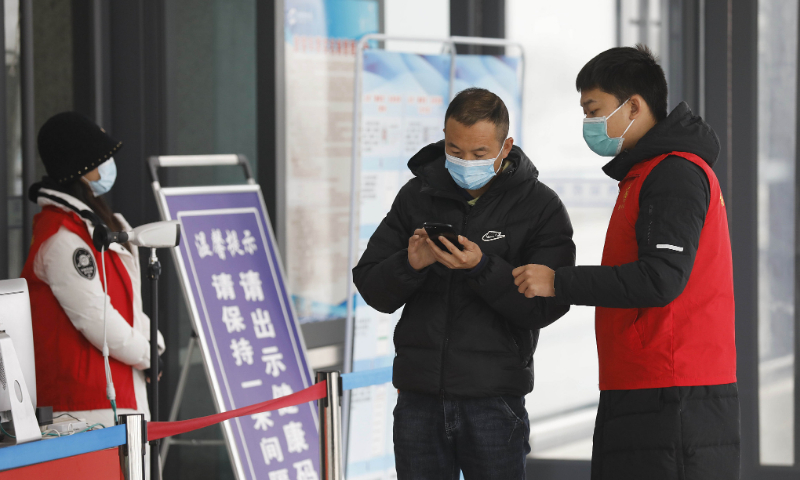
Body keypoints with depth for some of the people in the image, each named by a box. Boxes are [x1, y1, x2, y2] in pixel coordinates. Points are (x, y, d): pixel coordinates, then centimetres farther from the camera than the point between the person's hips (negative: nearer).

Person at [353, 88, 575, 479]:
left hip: (493, 398, -3)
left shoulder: (540, 207, -2)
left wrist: (481, 267, -22)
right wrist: (410, 263, -15)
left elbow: (546, 306, -10)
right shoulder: (417, 195, 8)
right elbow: (372, 289, 6)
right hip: (420, 394, 3)